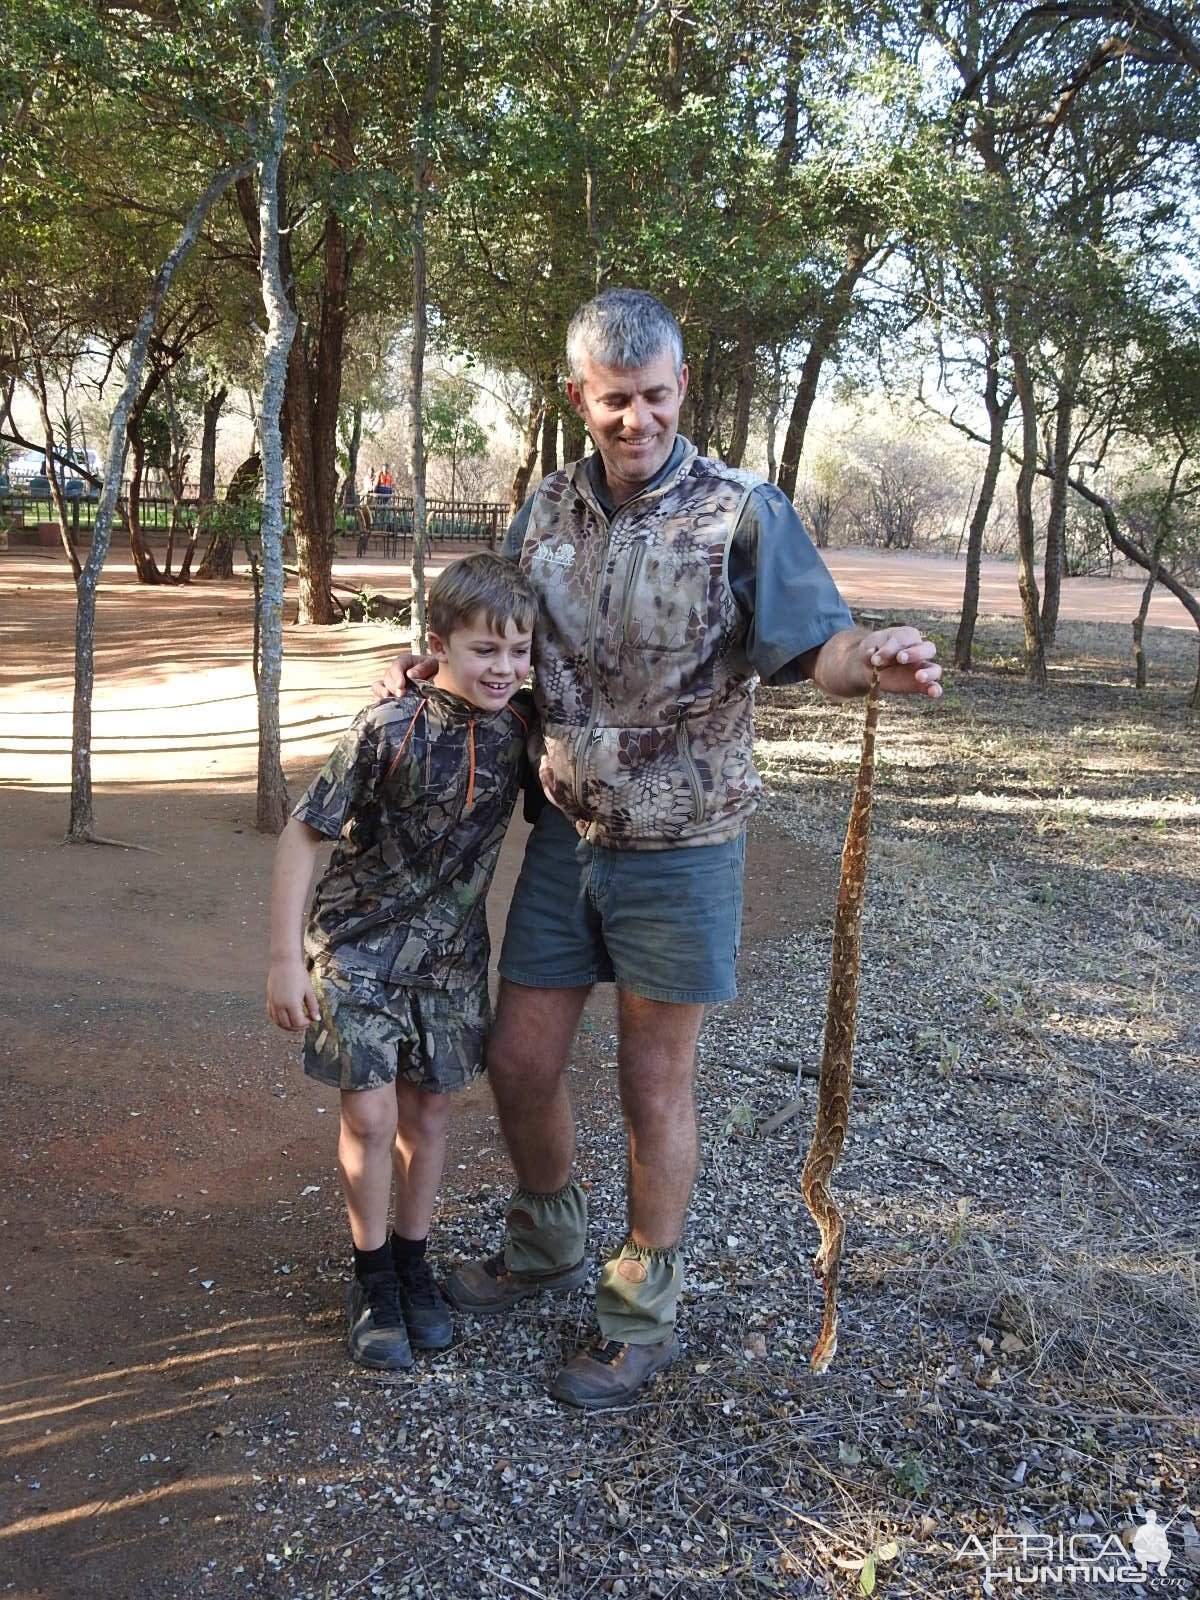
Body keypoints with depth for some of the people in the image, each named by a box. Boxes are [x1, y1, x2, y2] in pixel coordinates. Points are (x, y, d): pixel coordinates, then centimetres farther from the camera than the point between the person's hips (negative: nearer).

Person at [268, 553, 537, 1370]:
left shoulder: (520, 726, -9)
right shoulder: (389, 730, -22)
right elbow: (303, 834, -16)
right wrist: (286, 959, -15)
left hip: (449, 954, 4)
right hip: (359, 946, -4)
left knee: (428, 1113, 12)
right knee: (371, 1113, -4)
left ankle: (413, 1259, 32)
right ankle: (372, 1273, 18)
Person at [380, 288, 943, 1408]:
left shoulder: (741, 512, -11)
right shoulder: (549, 507, 4)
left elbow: (811, 644, -17)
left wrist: (877, 660, -39)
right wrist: (436, 663, -3)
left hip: (679, 846, -5)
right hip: (567, 832, 5)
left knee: (655, 1085, 6)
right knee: (519, 1062, 12)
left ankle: (642, 1316, 27)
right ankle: (545, 1243, 41)